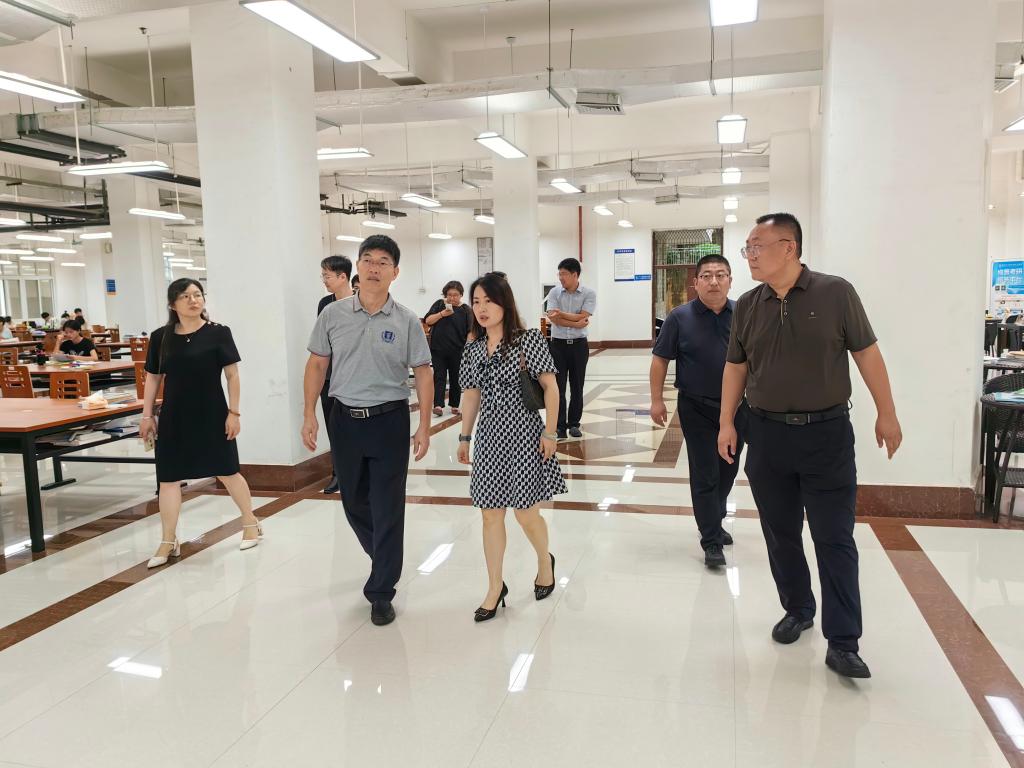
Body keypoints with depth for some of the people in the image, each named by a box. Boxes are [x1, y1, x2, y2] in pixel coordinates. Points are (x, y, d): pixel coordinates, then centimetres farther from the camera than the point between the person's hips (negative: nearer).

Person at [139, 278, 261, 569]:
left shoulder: (218, 333, -8)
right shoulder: (160, 337, 1)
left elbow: (233, 375, -6)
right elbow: (152, 378, 9)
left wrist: (234, 412, -9)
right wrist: (147, 415, 7)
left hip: (212, 415, -3)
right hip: (174, 417, 3)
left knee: (227, 472, 8)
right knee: (168, 477, 5)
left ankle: (251, 523, 28)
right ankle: (168, 542, 17)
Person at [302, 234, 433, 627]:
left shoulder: (406, 321, -4)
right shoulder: (333, 315, 0)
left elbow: (423, 373, -2)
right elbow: (317, 364, 6)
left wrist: (424, 426, -5)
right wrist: (310, 414, 0)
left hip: (390, 420, -2)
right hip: (345, 418, 3)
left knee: (387, 509, 1)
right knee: (354, 502, 15)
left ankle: (381, 593, 14)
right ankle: (384, 561, 42)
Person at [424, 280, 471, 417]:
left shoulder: (465, 310, 0)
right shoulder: (439, 304, 3)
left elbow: (470, 332, 1)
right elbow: (428, 320, -4)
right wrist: (442, 314, -18)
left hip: (457, 351, 0)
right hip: (438, 349, 0)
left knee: (455, 378, 8)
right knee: (439, 377, -3)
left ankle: (454, 406, 19)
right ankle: (438, 405, -6)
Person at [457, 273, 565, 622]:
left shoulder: (528, 340, -8)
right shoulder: (473, 349, 6)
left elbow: (550, 386, -8)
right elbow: (472, 396, 13)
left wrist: (550, 433, -11)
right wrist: (464, 438, 12)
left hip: (523, 434, -4)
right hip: (489, 437, 5)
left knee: (525, 513, 2)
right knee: (491, 514, 7)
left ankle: (545, 561, 33)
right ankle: (495, 587, 19)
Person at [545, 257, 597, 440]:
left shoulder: (589, 294, -4)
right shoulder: (555, 292, -1)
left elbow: (583, 317, -15)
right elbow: (553, 318, -11)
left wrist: (561, 313, -13)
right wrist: (575, 324, -15)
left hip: (579, 345, 0)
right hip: (558, 344, 0)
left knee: (577, 387, 8)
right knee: (558, 387, -1)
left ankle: (574, 424, 20)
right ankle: (560, 426, 4)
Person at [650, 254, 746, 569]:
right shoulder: (680, 317, -8)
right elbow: (660, 359, -3)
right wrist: (656, 399, -5)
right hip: (697, 409, -3)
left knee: (728, 471, 17)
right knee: (705, 476, 1)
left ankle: (714, 521, 38)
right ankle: (711, 541, 10)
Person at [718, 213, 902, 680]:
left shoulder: (835, 293, -5)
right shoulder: (747, 306, 4)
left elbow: (866, 353, -1)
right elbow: (735, 366, 10)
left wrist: (886, 414, 0)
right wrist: (727, 423, 6)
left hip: (827, 433, -3)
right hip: (767, 434, 4)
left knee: (835, 539, -1)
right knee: (780, 534, 13)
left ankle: (842, 642, 6)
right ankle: (798, 610, 32)